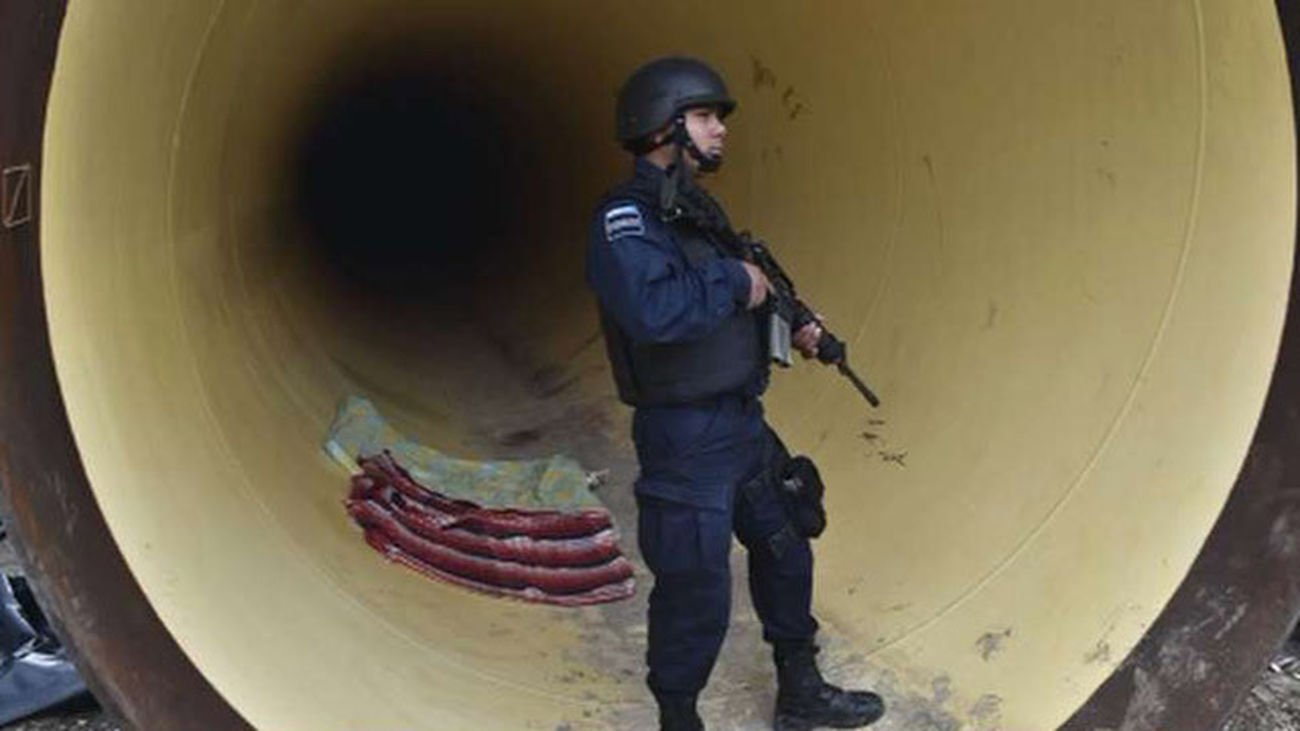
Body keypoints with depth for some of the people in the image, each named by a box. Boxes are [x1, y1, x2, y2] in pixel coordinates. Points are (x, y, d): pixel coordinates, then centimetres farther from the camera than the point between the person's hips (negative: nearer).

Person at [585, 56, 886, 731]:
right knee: (695, 599, -1)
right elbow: (653, 310, -36)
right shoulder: (625, 218, -19)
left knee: (785, 555, 21)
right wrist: (735, 280, -23)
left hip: (744, 423, 10)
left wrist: (791, 329, 6)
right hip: (687, 440, -10)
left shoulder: (698, 210, 10)